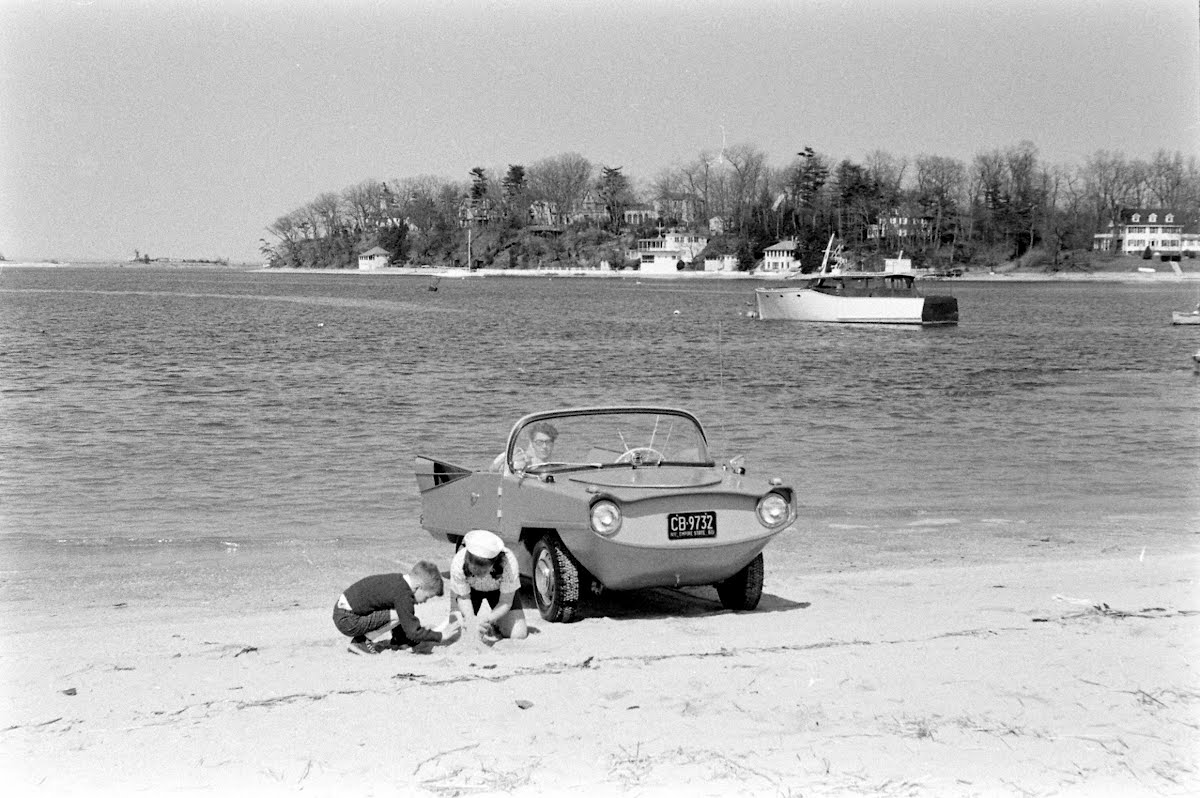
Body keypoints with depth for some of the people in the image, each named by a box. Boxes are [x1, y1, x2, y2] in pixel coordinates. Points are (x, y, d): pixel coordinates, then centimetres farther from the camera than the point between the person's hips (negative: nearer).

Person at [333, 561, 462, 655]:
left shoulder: (398, 580, 6)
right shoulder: (403, 596, -21)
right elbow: (413, 632, -18)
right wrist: (440, 636, -9)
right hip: (347, 621, -9)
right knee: (398, 616, -18)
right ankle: (360, 641, -6)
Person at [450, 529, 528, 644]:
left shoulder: (509, 563, -40)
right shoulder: (458, 563, -37)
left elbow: (506, 602, -26)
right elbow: (463, 597, -19)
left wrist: (487, 620, -43)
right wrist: (470, 617, -40)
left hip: (499, 589, -1)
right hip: (471, 589, 1)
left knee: (517, 634, -16)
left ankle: (495, 625, 16)